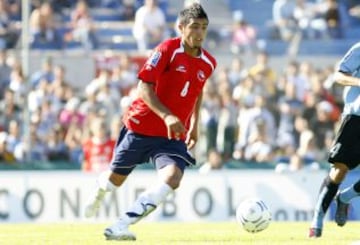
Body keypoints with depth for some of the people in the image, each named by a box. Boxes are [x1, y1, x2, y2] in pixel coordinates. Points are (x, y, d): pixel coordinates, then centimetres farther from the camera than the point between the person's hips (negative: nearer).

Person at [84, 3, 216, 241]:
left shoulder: (208, 64, 3)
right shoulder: (168, 50, -14)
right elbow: (144, 87, -19)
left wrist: (194, 125, 20)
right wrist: (167, 116, -30)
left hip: (173, 135, 3)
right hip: (141, 125, -3)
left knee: (172, 177, -25)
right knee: (117, 177, 12)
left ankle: (121, 226, -26)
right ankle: (98, 193, 52)